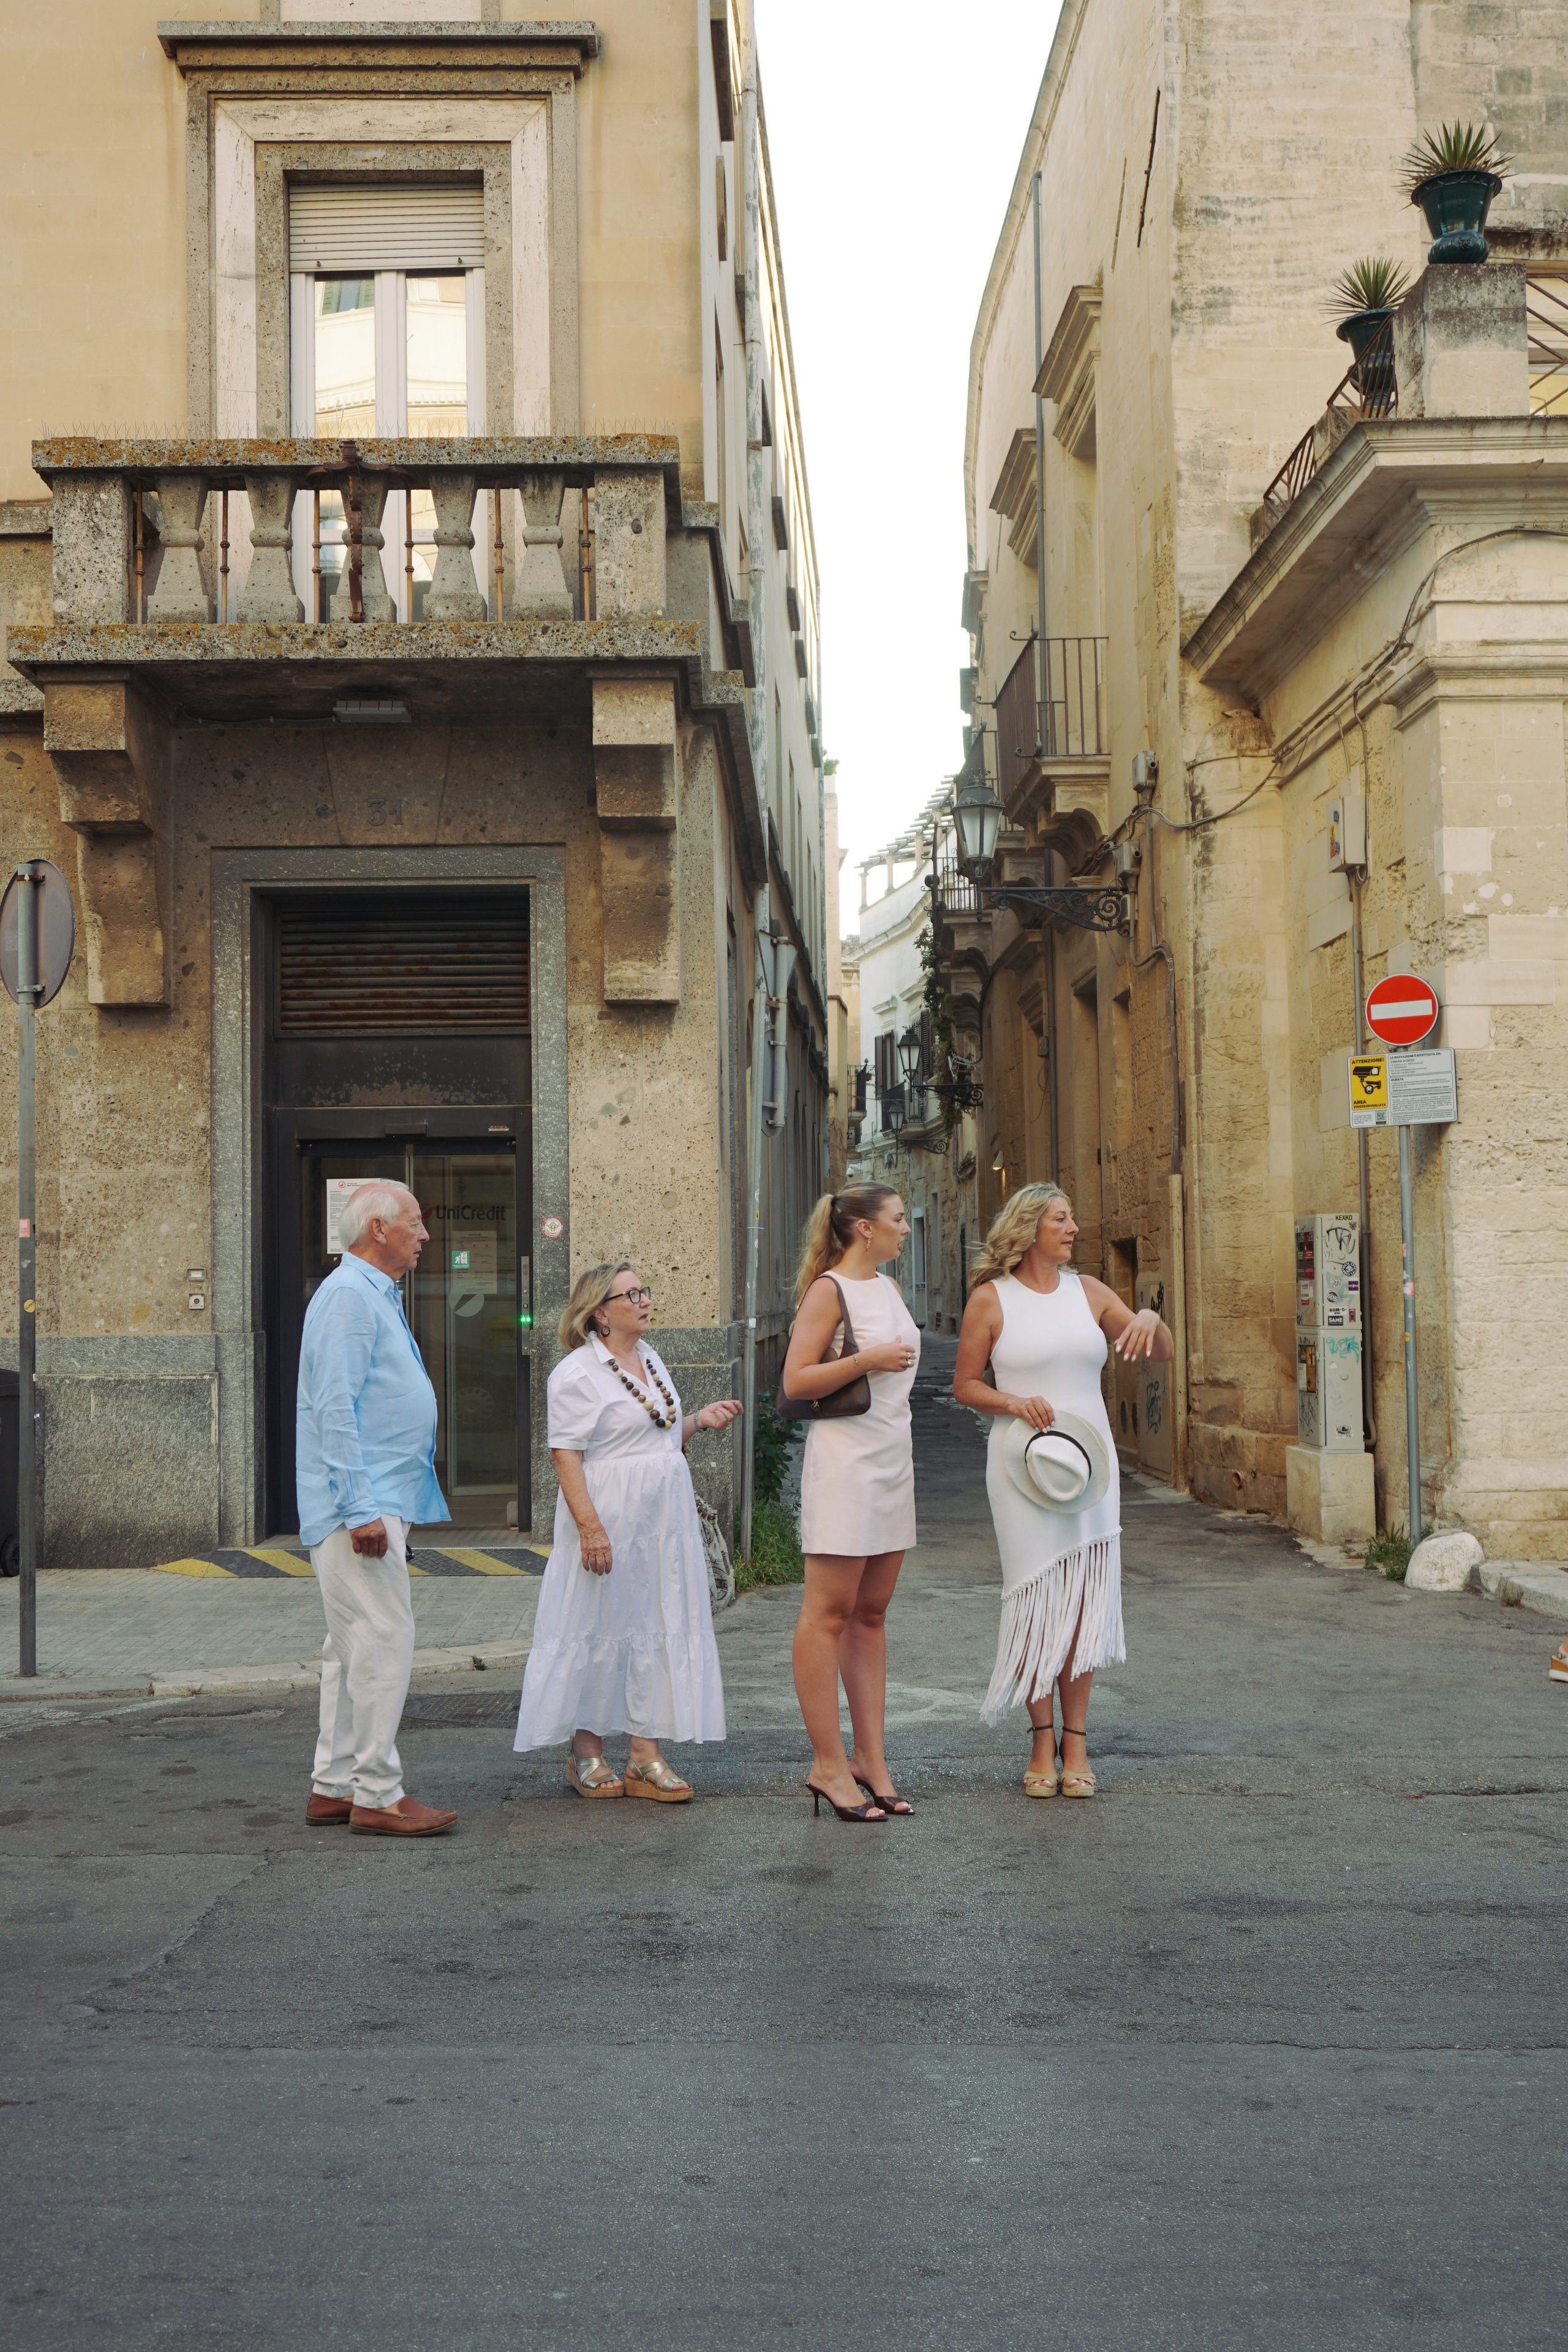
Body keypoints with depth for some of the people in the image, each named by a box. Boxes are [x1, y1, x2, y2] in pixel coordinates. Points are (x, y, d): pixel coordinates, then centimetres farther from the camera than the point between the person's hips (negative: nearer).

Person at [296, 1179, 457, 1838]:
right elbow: (336, 1408, -20)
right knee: (383, 1640, -10)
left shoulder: (377, 1297, 20)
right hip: (360, 1503, -11)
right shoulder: (349, 1296, -13)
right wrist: (361, 1508, -24)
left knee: (353, 1646, 12)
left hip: (377, 1501, 11)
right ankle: (377, 1794, -6)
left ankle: (334, 1786, 17)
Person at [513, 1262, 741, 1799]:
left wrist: (699, 1421, 6)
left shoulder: (650, 1359, 15)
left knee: (659, 1627, 6)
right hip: (610, 1517, -8)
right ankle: (586, 1753, 13)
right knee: (600, 1627, -1)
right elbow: (566, 1453, -17)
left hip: (664, 1517, 8)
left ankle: (645, 1755, 12)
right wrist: (590, 1525, -23)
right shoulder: (577, 1372, -11)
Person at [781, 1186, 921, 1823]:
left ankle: (870, 1757, 12)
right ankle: (829, 1765, -3)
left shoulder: (887, 1287, 17)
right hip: (844, 1460, -8)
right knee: (829, 1614, -5)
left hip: (894, 1459, 8)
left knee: (871, 1613, 9)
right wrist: (866, 1360, -19)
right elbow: (795, 1382, -13)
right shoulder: (829, 1290, -7)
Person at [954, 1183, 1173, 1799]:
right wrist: (1014, 1403, -15)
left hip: (1089, 1460, 3)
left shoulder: (1088, 1292, 9)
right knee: (1036, 1601, -3)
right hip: (1023, 1463, -3)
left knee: (1084, 1602, 2)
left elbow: (1163, 1355, 10)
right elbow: (965, 1384, 2)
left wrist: (1150, 1320, -11)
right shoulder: (991, 1298, 0)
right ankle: (1042, 1741, 7)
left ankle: (1075, 1741, 9)